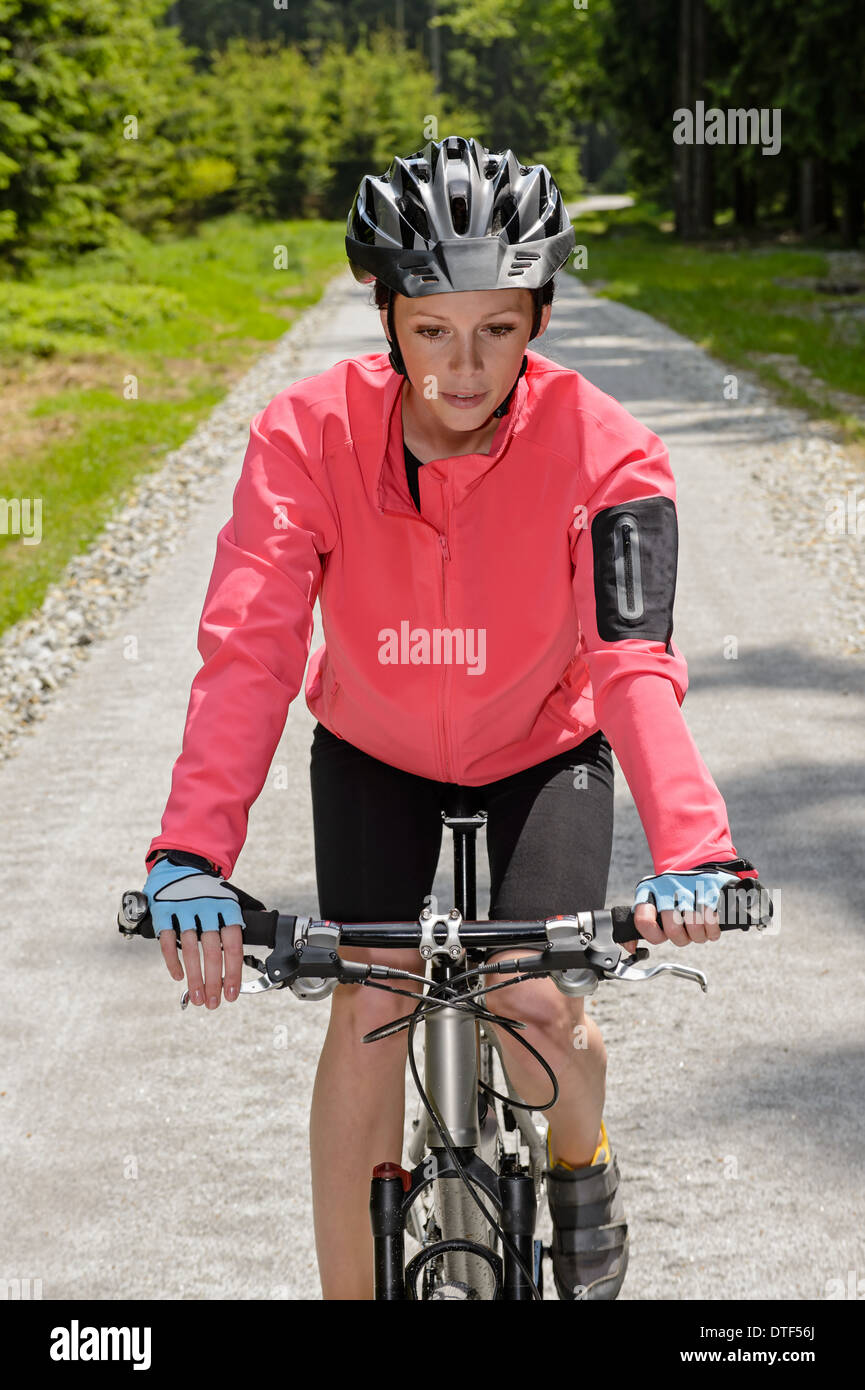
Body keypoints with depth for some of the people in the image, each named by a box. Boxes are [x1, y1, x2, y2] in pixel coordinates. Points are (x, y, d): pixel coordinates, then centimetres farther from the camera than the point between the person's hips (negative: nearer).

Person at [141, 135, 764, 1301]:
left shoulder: (602, 455, -28)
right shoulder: (310, 436, -27)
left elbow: (635, 662, -38)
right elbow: (248, 649, -35)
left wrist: (694, 849, -54)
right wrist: (192, 854, -48)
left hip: (543, 749, -1)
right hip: (374, 751, 1)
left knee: (536, 1006, -12)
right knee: (368, 1009, -10)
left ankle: (582, 1166, 24)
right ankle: (350, 1288, 4)